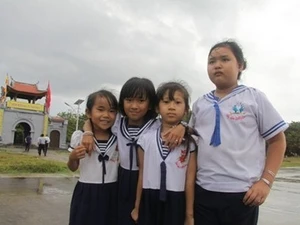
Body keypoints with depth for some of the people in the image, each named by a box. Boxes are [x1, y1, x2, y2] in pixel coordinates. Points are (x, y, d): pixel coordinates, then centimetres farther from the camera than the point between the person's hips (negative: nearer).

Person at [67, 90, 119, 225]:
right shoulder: (79, 136, -7)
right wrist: (72, 158, -14)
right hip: (85, 193, -1)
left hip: (110, 194, 2)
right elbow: (73, 168, 5)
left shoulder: (118, 138, -3)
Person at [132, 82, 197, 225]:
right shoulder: (146, 139, -2)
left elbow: (190, 180, -3)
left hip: (176, 202, -1)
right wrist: (137, 207, 11)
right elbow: (142, 175, 4)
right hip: (149, 201, 1)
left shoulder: (189, 143, -5)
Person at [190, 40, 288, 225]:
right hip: (203, 191, 3)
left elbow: (277, 140, 1)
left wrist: (266, 181, -7)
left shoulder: (254, 97, 0)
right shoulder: (200, 104, 10)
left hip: (241, 193, -3)